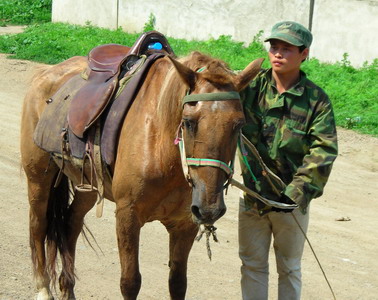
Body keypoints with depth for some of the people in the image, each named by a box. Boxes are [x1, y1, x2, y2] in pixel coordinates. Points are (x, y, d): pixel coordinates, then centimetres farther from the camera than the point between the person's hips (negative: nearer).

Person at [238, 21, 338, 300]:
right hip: (252, 193, 2)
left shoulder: (317, 99, -8)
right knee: (252, 264, 13)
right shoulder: (251, 86, -4)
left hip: (292, 201, -1)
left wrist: (299, 190, -24)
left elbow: (324, 150, -14)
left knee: (289, 269, 14)